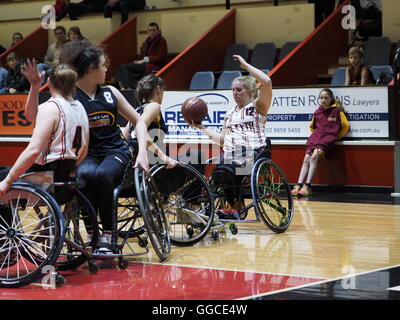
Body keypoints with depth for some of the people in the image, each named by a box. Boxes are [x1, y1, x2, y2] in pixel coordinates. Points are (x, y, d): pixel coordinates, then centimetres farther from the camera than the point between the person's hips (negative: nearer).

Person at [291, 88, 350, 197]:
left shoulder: (337, 110, 0)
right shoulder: (317, 112, 15)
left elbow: (345, 126, 5)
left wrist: (335, 137, 5)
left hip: (327, 139, -5)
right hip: (315, 138, 5)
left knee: (314, 156, -26)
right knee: (306, 158, -14)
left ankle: (307, 186, -31)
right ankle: (299, 185, -21)